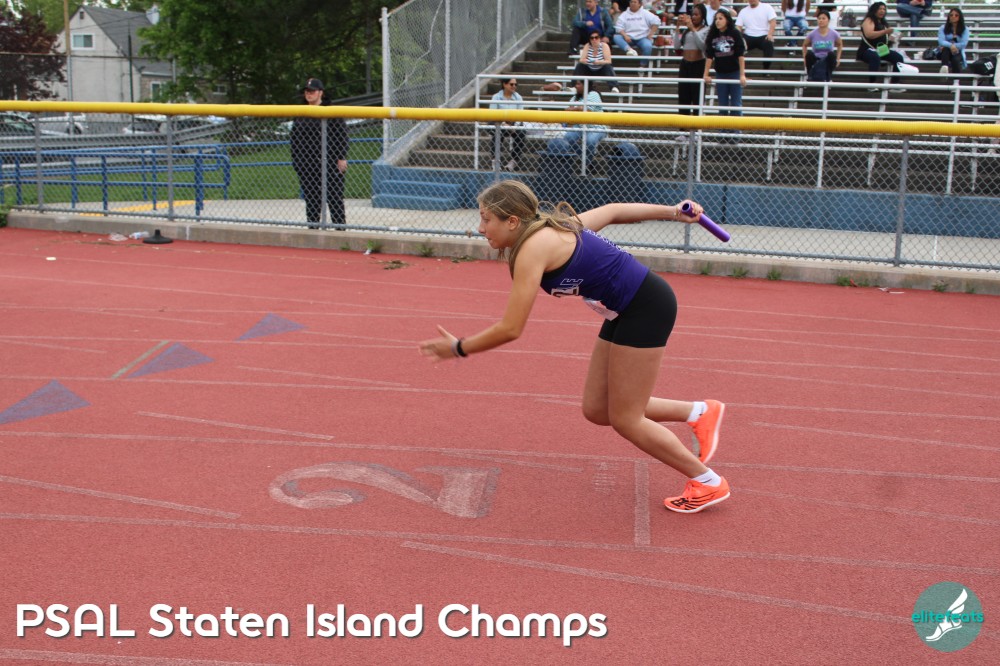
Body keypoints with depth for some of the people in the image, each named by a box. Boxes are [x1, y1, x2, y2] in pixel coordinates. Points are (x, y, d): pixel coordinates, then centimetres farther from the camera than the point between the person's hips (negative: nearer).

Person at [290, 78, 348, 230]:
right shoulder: (300, 115, 14)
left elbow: (342, 135, -5)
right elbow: (293, 138, 18)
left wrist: (342, 158, -11)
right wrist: (295, 159, 12)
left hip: (329, 162, -5)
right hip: (306, 164, 5)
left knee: (334, 196, -3)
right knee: (310, 197, 7)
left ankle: (340, 227, 1)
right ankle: (312, 226, 14)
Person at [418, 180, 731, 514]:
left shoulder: (533, 247, -21)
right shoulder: (552, 227, 7)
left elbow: (510, 329, -22)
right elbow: (613, 210, 18)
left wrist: (459, 348, -8)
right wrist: (673, 212, 25)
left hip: (646, 307, -10)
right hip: (624, 312, 10)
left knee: (625, 419, 0)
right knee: (596, 410, 9)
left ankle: (708, 482, 15)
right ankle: (700, 412, 22)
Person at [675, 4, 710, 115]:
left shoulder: (706, 30, -1)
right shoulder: (686, 29, 12)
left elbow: (702, 45, -16)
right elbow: (677, 45, 4)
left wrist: (693, 29, -19)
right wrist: (678, 28, -3)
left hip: (699, 65, -5)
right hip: (685, 64, 5)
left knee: (697, 96, -3)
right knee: (683, 94, 6)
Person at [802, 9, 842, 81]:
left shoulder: (834, 34, -8)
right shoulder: (812, 34, -8)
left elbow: (840, 45, 12)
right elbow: (804, 45, 10)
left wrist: (837, 59, 3)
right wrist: (805, 59, -1)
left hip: (828, 61, 0)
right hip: (815, 60, 0)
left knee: (831, 54, -34)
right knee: (809, 54, -32)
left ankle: (828, 77, -14)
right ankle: (810, 76, -12)